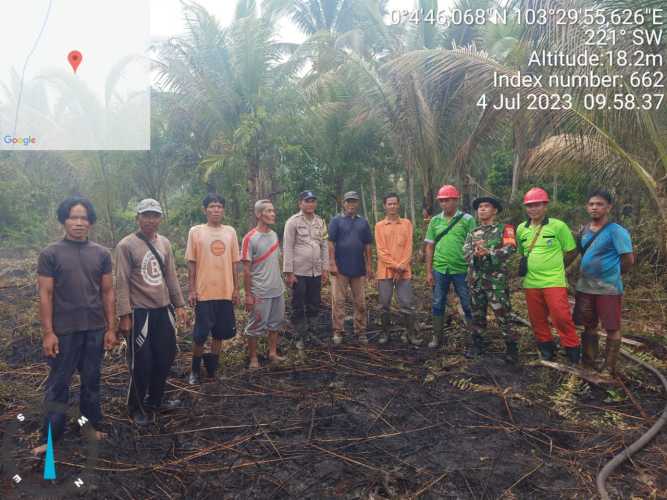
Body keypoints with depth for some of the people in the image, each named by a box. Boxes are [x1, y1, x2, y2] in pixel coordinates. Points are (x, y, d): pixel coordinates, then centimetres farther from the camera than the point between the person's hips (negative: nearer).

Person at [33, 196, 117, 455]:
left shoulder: (101, 253, 3)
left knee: (92, 380, 15)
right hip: (64, 331, -2)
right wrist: (48, 332, -10)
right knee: (58, 383, 7)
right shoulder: (50, 254, -5)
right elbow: (45, 295, -6)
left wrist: (111, 328, 3)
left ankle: (93, 423, 30)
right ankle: (50, 436, 19)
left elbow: (108, 293, 5)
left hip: (95, 329, 3)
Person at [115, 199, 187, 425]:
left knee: (165, 358, 14)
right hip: (140, 312, -6)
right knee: (141, 363, 3)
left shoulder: (164, 243, 8)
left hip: (164, 309, 6)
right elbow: (122, 283, -12)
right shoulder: (126, 245, -10)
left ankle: (155, 401, 34)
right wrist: (124, 315, -15)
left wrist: (179, 304, 10)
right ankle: (137, 408, 23)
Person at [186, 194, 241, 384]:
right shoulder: (195, 231, -3)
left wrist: (236, 288, 5)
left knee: (220, 332, 11)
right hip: (203, 292, -3)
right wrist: (191, 290, -5)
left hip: (225, 292, 3)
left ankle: (212, 367, 29)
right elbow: (191, 263, -2)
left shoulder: (230, 232, 5)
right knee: (200, 334, 1)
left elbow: (234, 262, 8)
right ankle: (195, 369, 23)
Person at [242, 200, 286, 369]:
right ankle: (253, 358, 18)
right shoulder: (250, 238, -14)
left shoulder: (274, 235, 6)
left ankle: (273, 353, 30)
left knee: (275, 323, 16)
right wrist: (248, 295, -14)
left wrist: (280, 282, 16)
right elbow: (246, 269, -13)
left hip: (278, 290, 7)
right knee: (256, 326, 4)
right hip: (260, 292, -7)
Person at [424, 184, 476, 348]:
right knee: (438, 304, 10)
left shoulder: (467, 219, -3)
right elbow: (430, 247, 8)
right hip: (439, 270, 3)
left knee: (468, 304, 7)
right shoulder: (435, 221, 5)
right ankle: (437, 336, 22)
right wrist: (429, 271, 4)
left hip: (462, 269, -3)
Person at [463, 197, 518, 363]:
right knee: (477, 314, 13)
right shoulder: (473, 233, 15)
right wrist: (475, 254, -24)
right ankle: (478, 344, 25)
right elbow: (466, 251, 0)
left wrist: (489, 253, -27)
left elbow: (510, 248, -14)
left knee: (503, 315, -3)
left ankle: (511, 348, 8)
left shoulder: (504, 228, 2)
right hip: (475, 279, 5)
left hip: (496, 279, -4)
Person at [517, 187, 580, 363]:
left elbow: (571, 252, 2)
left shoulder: (558, 226, -6)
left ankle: (573, 352, 10)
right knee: (537, 319, 11)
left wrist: (555, 267, 7)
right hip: (530, 283, 4)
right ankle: (546, 349, 29)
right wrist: (533, 266, 10)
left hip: (554, 282, -4)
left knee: (561, 318, -7)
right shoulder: (521, 229, 6)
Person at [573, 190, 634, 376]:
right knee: (589, 326, 15)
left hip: (608, 289, -6)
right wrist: (584, 273, 9)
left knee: (612, 329, 3)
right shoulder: (585, 230, 8)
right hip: (585, 287, 7)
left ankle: (609, 368, 14)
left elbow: (628, 259, -12)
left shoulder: (616, 231, -12)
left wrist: (611, 274, 0)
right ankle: (588, 362, 26)